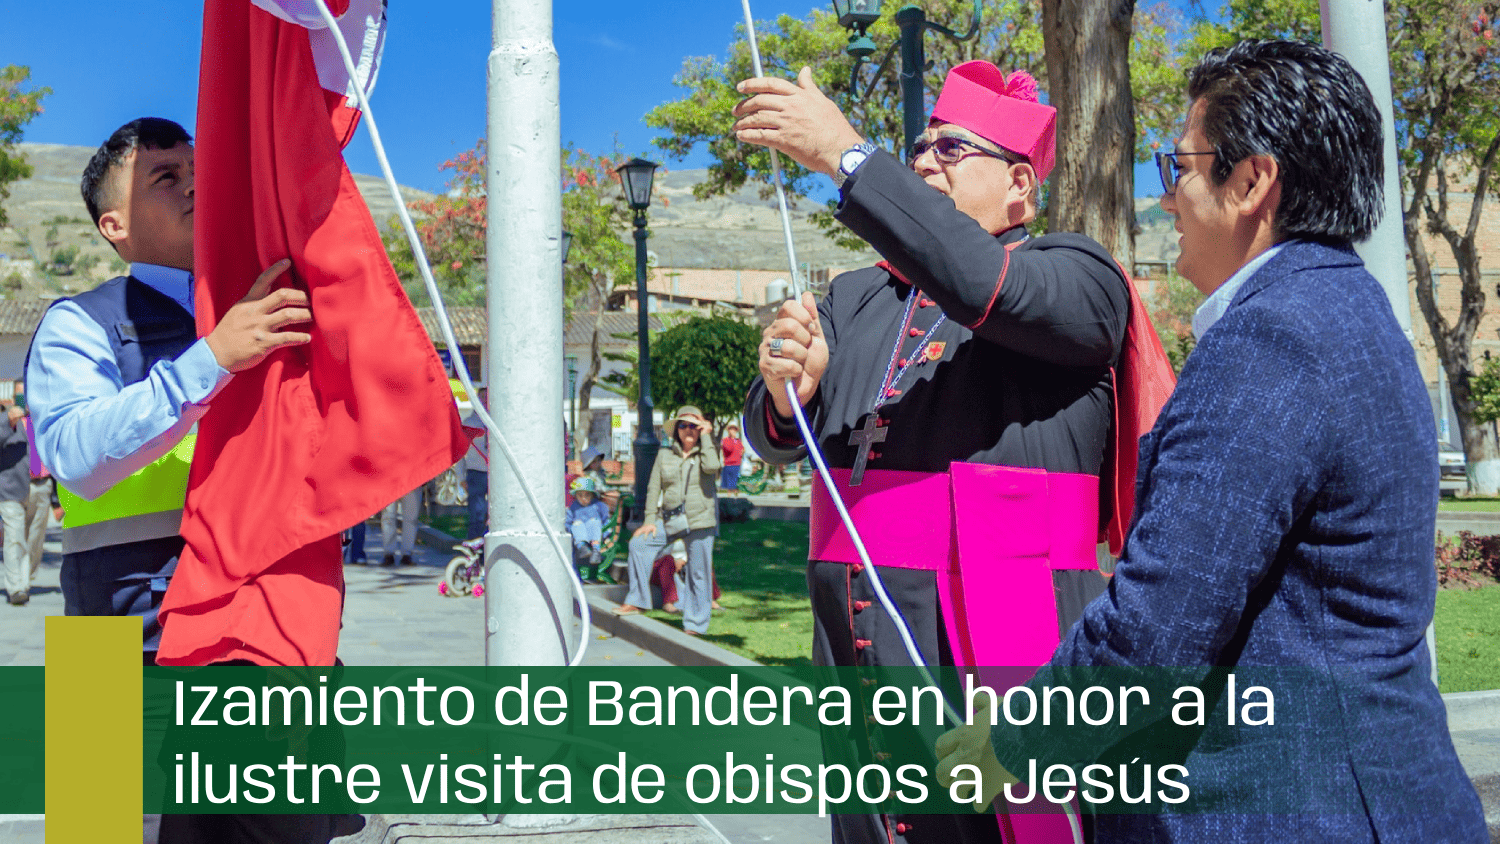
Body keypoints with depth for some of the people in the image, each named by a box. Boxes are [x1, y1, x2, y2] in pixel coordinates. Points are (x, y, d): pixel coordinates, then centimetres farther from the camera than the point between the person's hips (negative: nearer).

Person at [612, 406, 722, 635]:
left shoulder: (706, 452, 4)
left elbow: (711, 466, -21)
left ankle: (695, 625, 9)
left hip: (700, 521, -3)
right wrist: (650, 520, 1)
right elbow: (654, 487, 9)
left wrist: (706, 436, -11)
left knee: (698, 573, -1)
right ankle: (635, 602, 2)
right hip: (669, 519, 3)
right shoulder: (665, 455, 9)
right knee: (639, 543, -9)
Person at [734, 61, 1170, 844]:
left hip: (1000, 655, -5)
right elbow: (777, 440, 11)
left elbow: (986, 285, -22)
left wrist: (847, 154, -22)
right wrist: (785, 389, -13)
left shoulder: (1076, 275, 0)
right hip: (856, 655, 6)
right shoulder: (856, 298, 18)